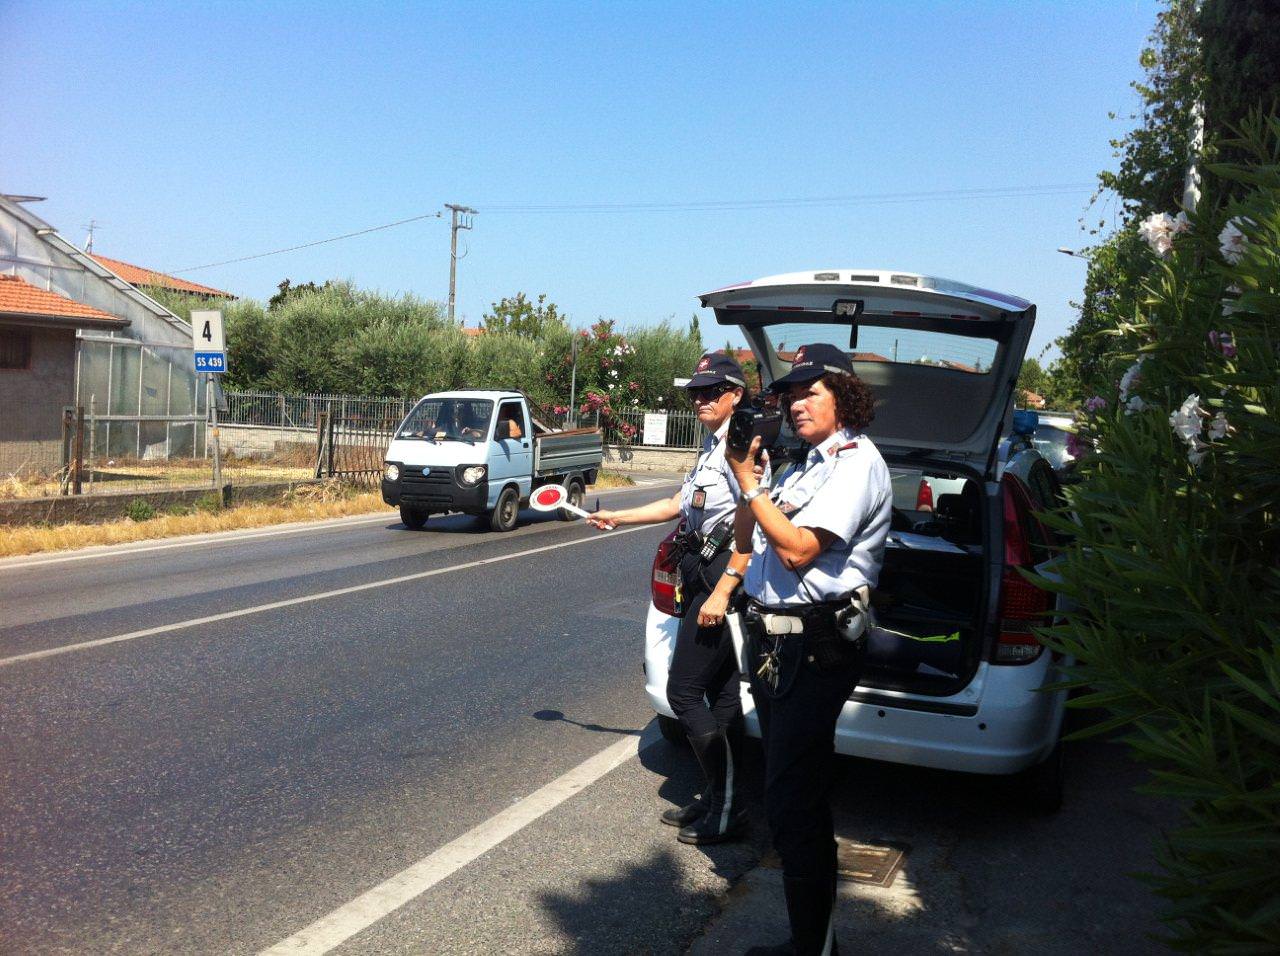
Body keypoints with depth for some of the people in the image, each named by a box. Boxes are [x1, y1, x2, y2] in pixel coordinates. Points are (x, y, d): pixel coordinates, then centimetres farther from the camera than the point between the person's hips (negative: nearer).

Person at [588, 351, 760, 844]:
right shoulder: (712, 446, 15)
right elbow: (679, 504, 25)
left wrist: (721, 592, -23)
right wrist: (616, 518, 30)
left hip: (722, 576, -10)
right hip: (701, 575, 10)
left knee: (684, 690, -7)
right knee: (720, 692, 14)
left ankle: (725, 810, 4)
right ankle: (718, 801, 24)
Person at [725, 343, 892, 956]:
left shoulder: (855, 463, -12)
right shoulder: (805, 466, 17)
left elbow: (800, 549, -22)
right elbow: (745, 539, 15)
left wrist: (749, 484, -16)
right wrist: (751, 474, 2)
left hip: (812, 649, -10)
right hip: (774, 643, 10)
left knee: (790, 805, -7)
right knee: (797, 796, 19)